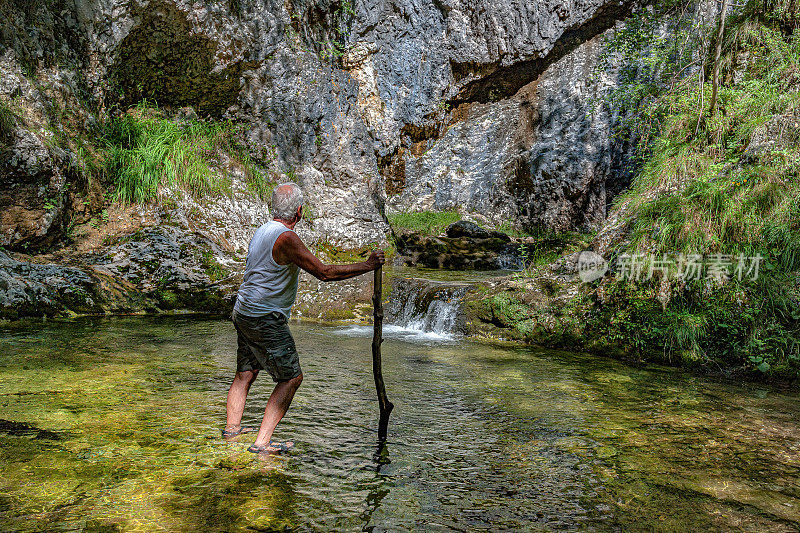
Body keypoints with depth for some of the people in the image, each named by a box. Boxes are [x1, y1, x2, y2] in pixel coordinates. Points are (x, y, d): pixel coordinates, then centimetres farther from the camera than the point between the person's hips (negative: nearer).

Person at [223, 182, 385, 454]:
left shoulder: (262, 230, 9)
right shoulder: (286, 238, -20)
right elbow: (324, 273, -20)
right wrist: (368, 265, -13)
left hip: (243, 312, 10)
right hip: (265, 319, -9)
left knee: (245, 373, 22)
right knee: (291, 377, 1)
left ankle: (232, 427, 34)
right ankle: (262, 442, 1)